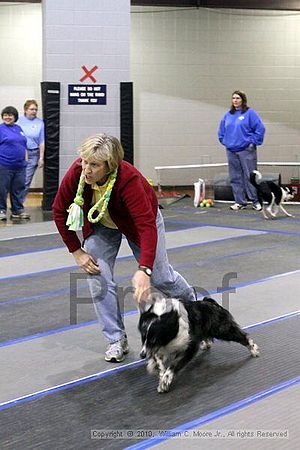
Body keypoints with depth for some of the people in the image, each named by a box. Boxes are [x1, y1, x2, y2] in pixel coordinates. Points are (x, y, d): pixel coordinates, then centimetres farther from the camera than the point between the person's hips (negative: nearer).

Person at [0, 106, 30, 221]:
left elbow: (24, 144, 20)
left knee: (18, 189, 10)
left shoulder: (18, 128, 14)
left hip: (20, 165, 6)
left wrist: (25, 159, 16)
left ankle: (18, 210, 18)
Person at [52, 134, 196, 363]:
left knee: (160, 276, 6)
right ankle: (117, 340, 4)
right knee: (99, 280, -10)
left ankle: (192, 302, 39)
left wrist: (144, 270, -58)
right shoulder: (76, 172, -31)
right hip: (100, 224, 3)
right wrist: (76, 251, -16)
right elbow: (60, 211, -15)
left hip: (137, 219, -3)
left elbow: (147, 226, -47)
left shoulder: (129, 179, -42)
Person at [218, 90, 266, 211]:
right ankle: (240, 202, 14)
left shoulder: (250, 113, -4)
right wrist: (224, 141, 13)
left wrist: (253, 142, -8)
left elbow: (260, 128, -8)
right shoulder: (228, 115, 12)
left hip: (246, 150, -5)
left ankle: (255, 201, 3)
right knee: (235, 178, 7)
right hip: (231, 151, 5)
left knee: (250, 176, -5)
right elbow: (221, 130, 23)